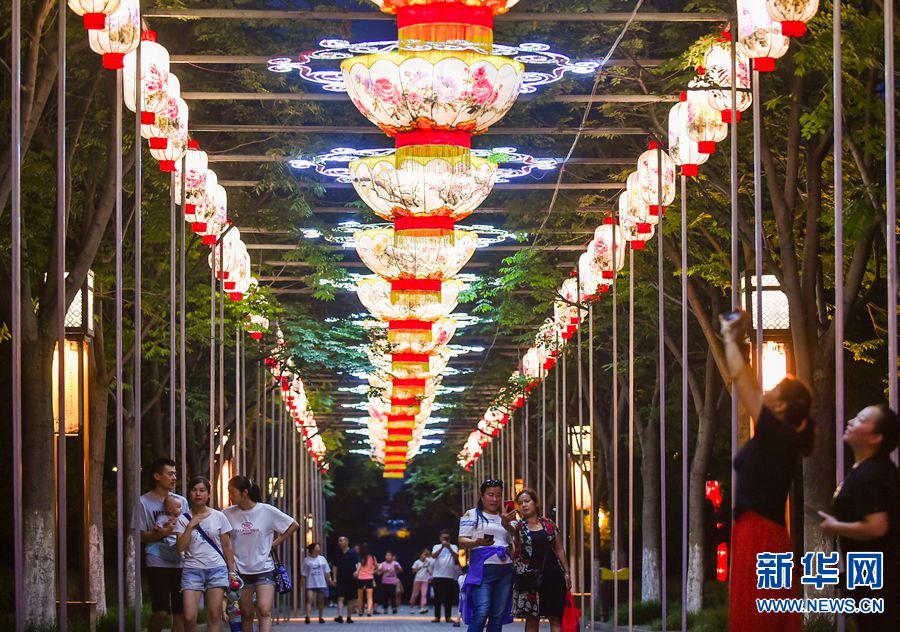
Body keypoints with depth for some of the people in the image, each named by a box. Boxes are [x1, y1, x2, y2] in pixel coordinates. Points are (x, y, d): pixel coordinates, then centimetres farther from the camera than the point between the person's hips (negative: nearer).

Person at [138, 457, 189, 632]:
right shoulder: (145, 502, -1)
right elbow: (141, 536, -1)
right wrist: (161, 533, -18)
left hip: (180, 563, 4)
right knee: (161, 612, -11)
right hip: (158, 563, -4)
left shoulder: (182, 501, 11)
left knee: (180, 611, 2)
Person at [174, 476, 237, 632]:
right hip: (192, 570, 0)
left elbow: (226, 546, 10)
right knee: (189, 617, -11)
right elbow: (180, 547, -5)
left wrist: (232, 571, 7)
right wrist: (191, 526, -12)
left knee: (214, 616, -4)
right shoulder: (183, 520, 4)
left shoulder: (219, 517, 5)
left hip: (217, 569, 0)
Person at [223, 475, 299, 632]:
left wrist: (275, 543, 0)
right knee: (246, 614, 8)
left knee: (264, 611, -17)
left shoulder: (267, 511, -7)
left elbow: (294, 525, 4)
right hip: (241, 571, 3)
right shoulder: (228, 514, -3)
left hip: (264, 569, -2)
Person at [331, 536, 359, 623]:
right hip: (340, 579, 1)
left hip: (351, 579, -1)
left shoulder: (353, 553, -1)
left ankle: (349, 617, 17)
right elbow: (335, 566, 11)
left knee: (351, 599, 7)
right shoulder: (338, 554, 7)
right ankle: (340, 616, -24)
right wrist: (334, 578, 3)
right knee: (340, 598, -12)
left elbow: (358, 563, -8)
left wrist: (357, 571, -28)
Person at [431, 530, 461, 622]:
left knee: (449, 597, 1)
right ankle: (437, 616, 3)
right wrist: (442, 547, -23)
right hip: (437, 576, 0)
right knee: (437, 597, 0)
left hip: (450, 576, 0)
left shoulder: (453, 547, 7)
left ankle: (448, 617, 7)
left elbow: (456, 556, -10)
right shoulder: (436, 547, 9)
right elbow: (433, 556, -10)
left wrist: (449, 548, -25)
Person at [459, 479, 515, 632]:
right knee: (481, 613, -17)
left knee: (498, 615, 3)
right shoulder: (471, 515, 6)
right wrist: (477, 543, -22)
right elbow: (462, 541, -3)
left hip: (505, 569, 6)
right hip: (482, 569, -6)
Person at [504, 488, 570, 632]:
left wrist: (567, 573, 6)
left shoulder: (548, 524, 9)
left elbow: (559, 550, 12)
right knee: (532, 619, 1)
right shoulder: (518, 526, 3)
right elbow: (509, 528, -22)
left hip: (552, 575, 1)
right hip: (529, 576, -1)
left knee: (555, 618, -1)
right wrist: (505, 522, -47)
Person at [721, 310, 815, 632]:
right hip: (765, 535, 9)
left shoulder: (774, 432, -9)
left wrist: (730, 339, 6)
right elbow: (750, 385, 25)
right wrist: (738, 343, 26)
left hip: (758, 536, -9)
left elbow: (739, 377, -7)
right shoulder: (776, 436, 13)